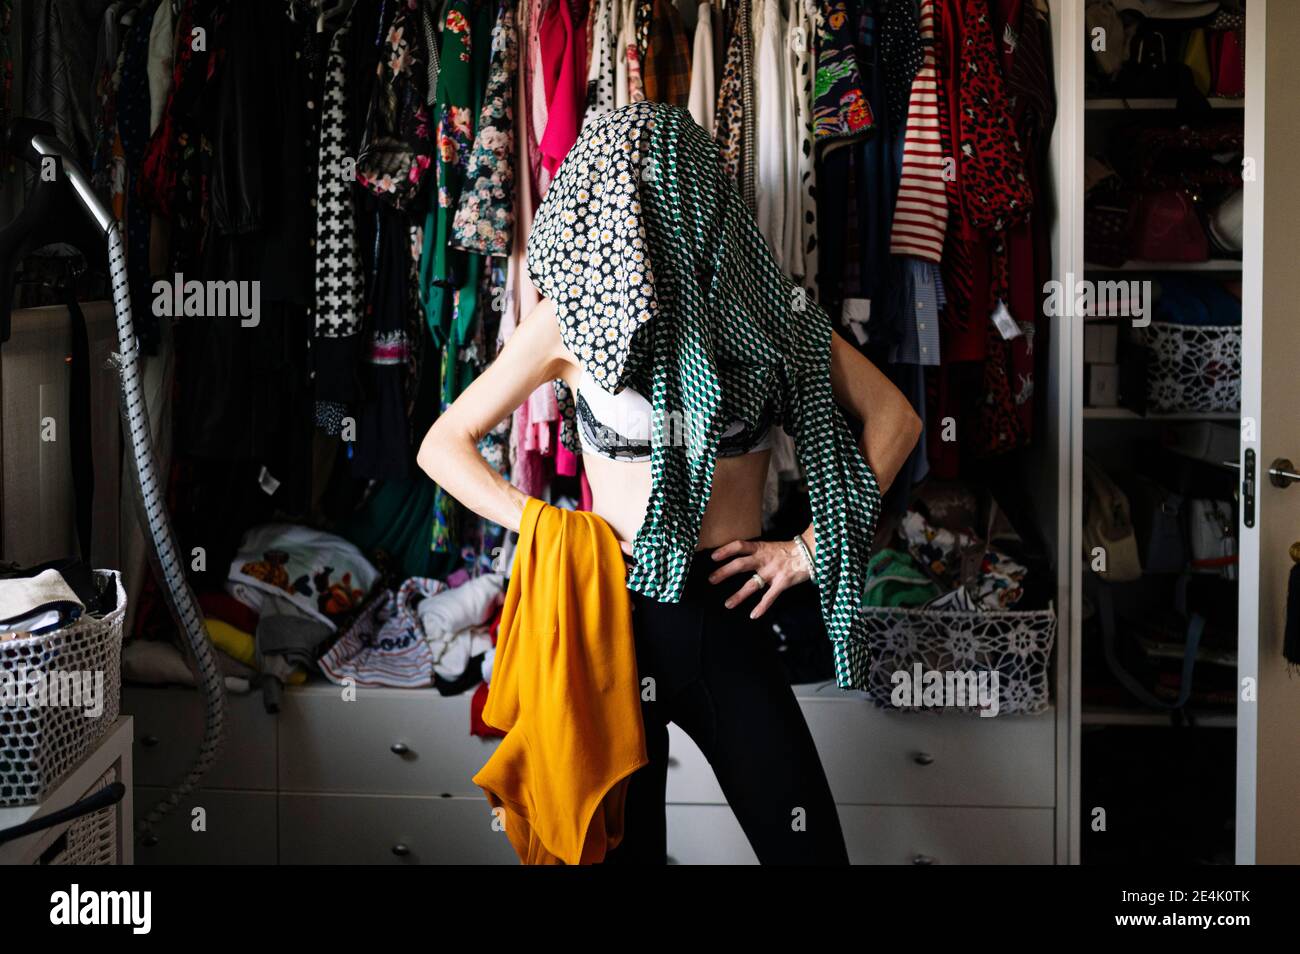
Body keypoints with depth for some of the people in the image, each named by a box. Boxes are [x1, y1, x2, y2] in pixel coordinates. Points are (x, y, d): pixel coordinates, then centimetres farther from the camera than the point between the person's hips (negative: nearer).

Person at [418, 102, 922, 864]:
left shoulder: (761, 303, 1)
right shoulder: (574, 317, -1)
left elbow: (894, 420, 6)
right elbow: (444, 444, 5)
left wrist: (808, 549, 0)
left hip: (729, 613, 1)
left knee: (807, 842, 1)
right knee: (620, 841, 9)